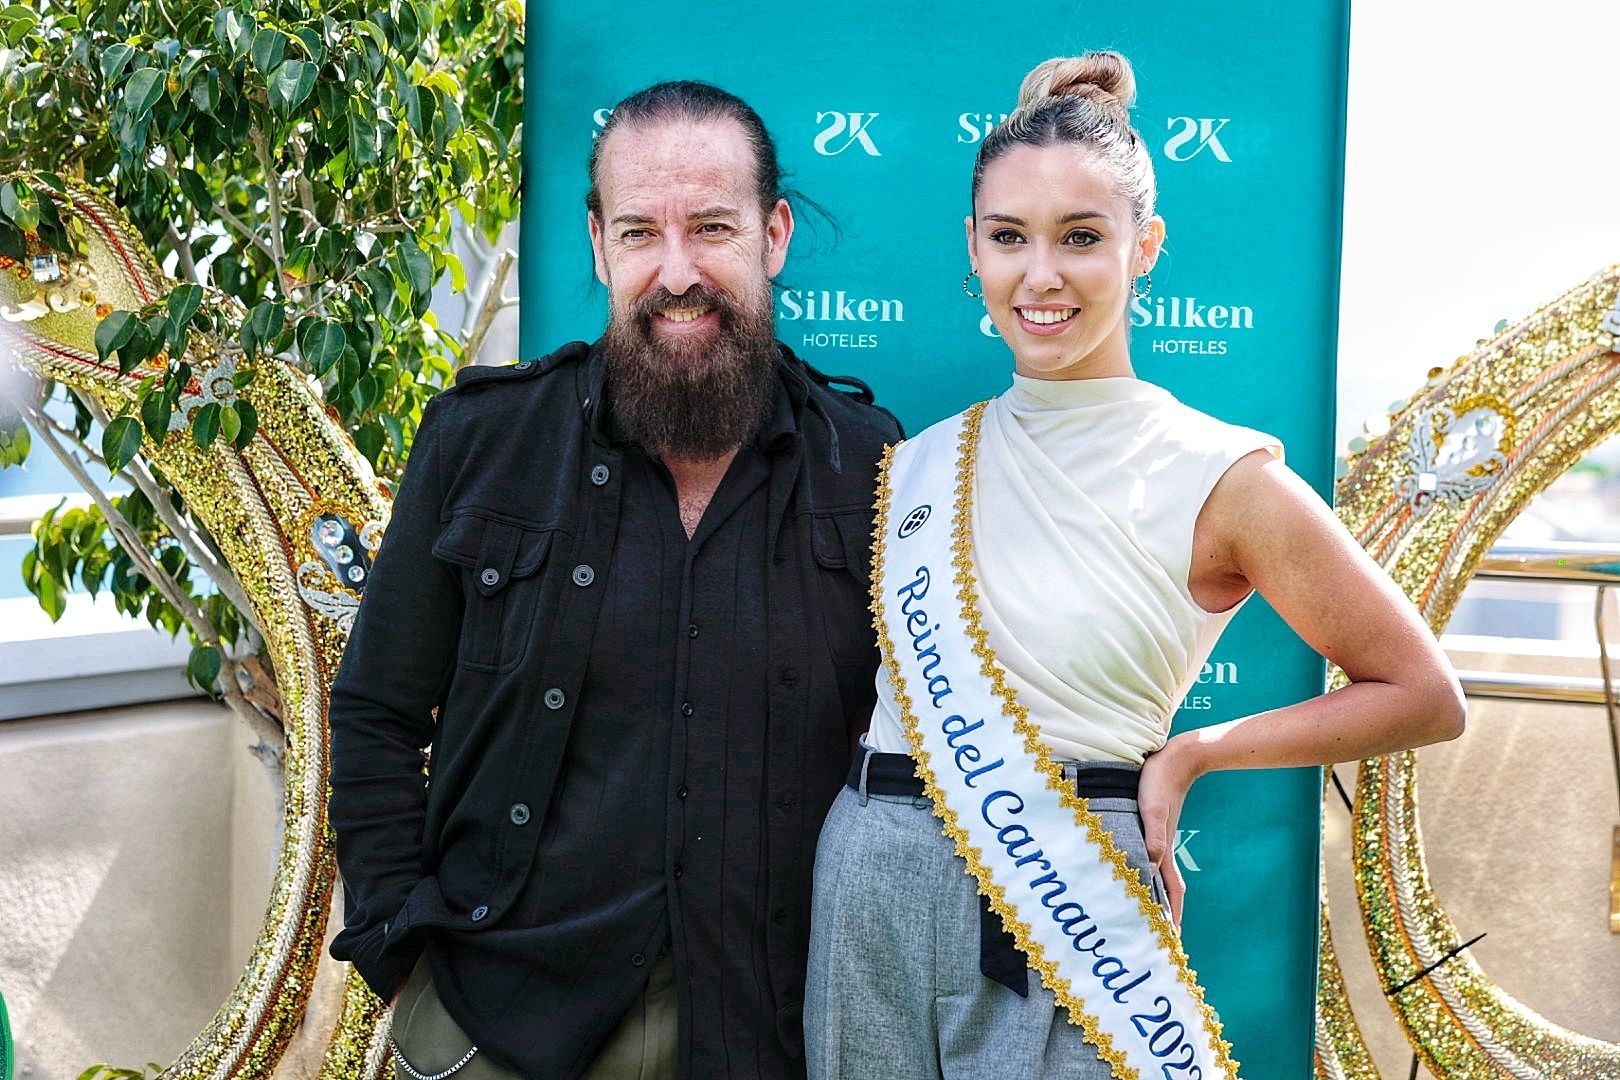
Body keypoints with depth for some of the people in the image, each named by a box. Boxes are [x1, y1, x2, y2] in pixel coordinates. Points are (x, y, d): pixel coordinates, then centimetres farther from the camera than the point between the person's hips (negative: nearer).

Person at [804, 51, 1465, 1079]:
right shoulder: (921, 460, 7)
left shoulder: (1220, 478, -6)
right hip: (866, 891, 4)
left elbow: (1424, 696, 0)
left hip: (1064, 908, -4)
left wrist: (1188, 755, -5)